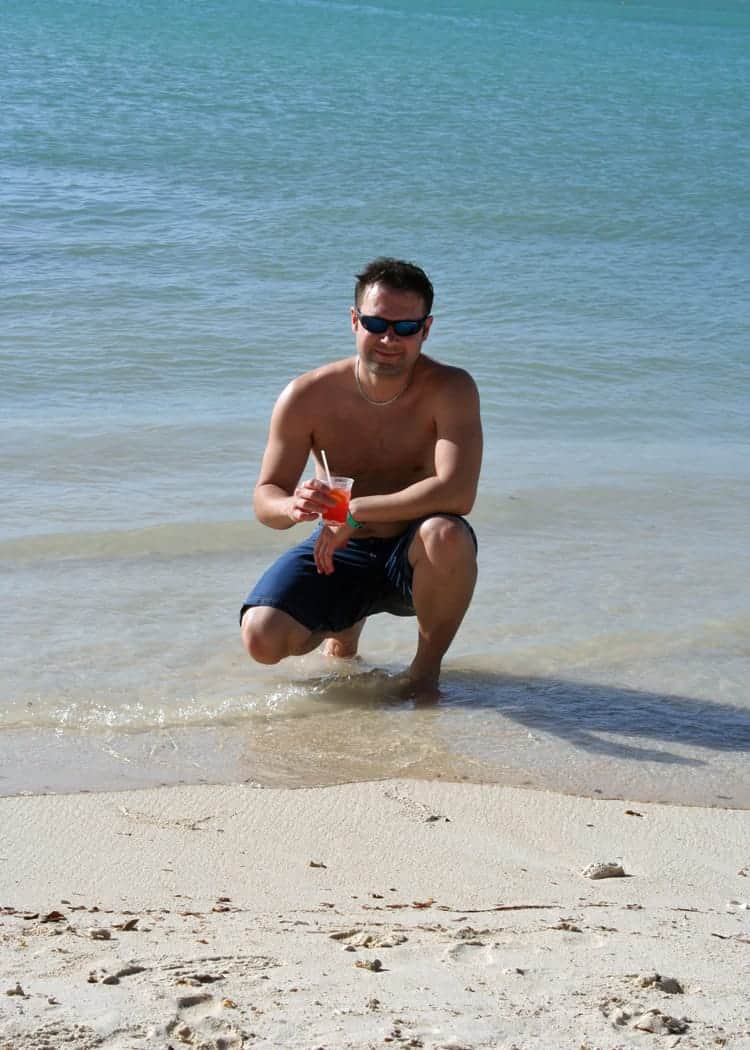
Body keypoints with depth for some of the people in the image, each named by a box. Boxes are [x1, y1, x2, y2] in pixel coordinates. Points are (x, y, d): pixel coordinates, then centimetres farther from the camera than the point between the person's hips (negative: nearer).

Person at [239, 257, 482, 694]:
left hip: (413, 558, -3)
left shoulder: (451, 390, -17)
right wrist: (292, 506, -33)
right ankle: (344, 626, 19)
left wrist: (354, 511, -29)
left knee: (448, 536, -38)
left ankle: (427, 667, -9)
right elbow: (265, 497, -7)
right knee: (262, 638, -20)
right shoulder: (308, 396, -11)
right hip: (338, 553, 3)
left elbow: (457, 492, -30)